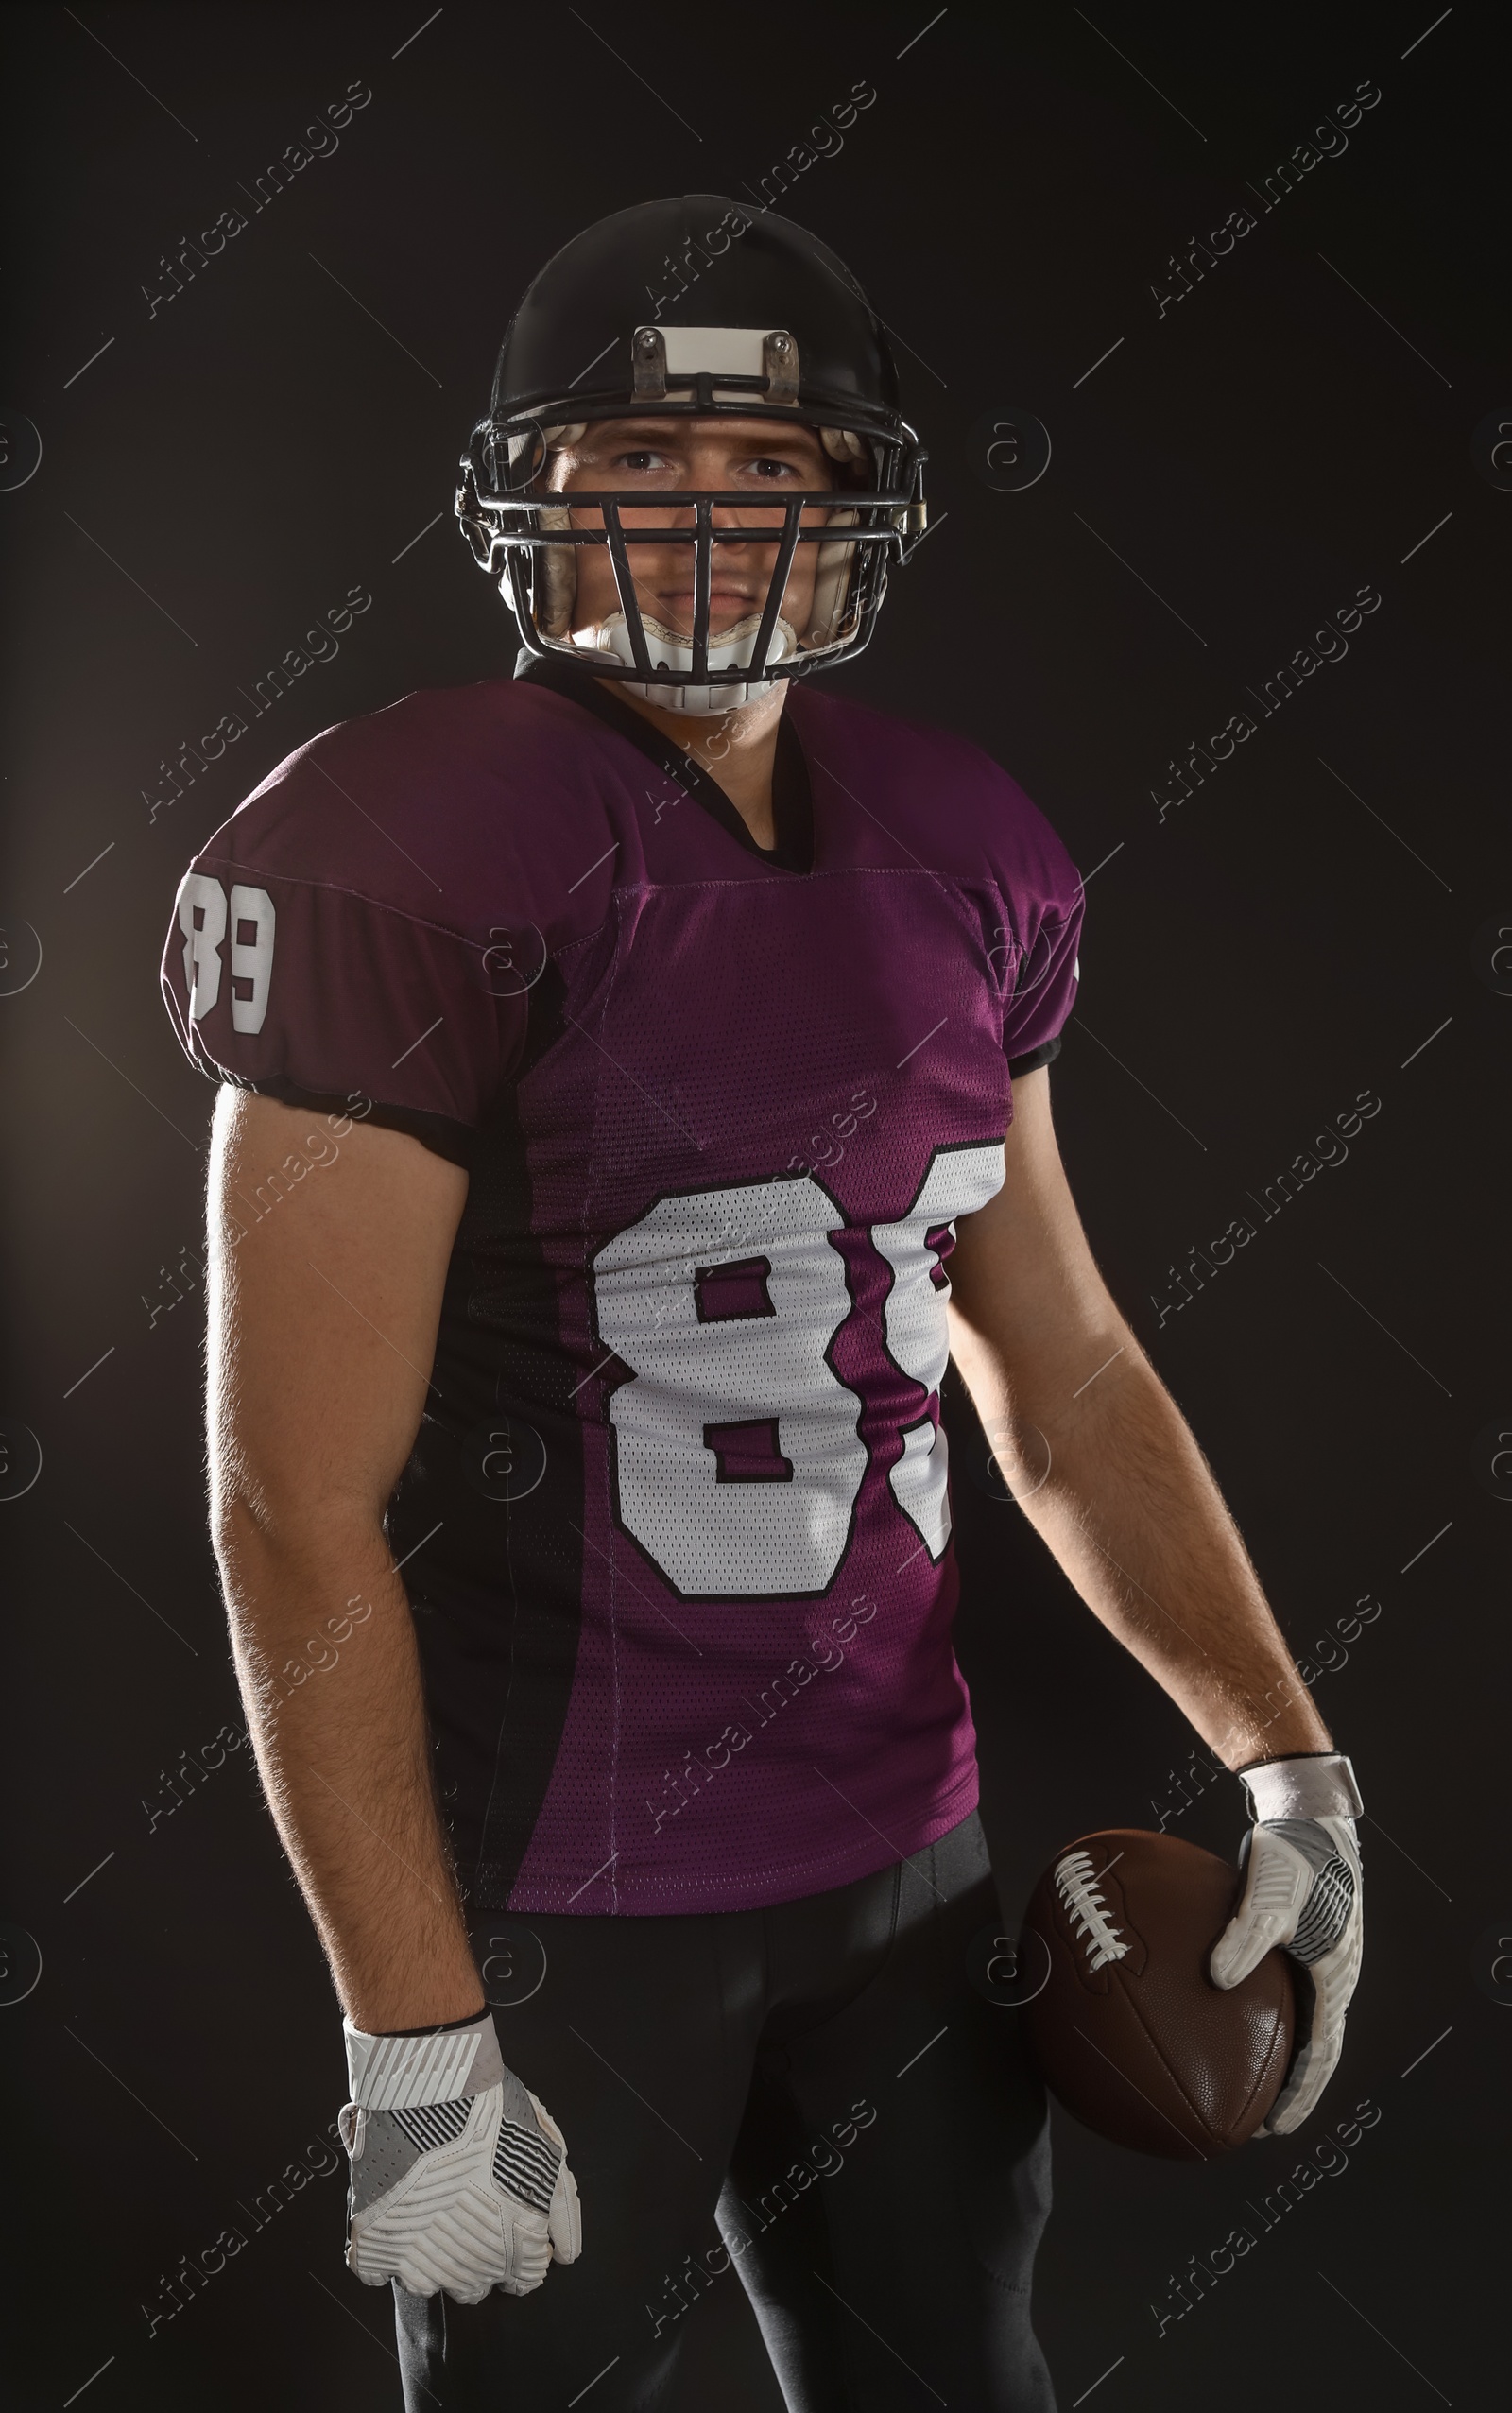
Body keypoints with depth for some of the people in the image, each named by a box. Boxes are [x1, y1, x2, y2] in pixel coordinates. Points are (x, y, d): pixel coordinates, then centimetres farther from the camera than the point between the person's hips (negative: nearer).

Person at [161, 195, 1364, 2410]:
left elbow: (1059, 1364, 12)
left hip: (909, 1849, 6)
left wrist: (1292, 1770, 7)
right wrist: (417, 2049, -16)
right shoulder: (413, 865, -16)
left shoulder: (962, 855, 4)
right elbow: (300, 1508, -17)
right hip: (555, 1892, -6)